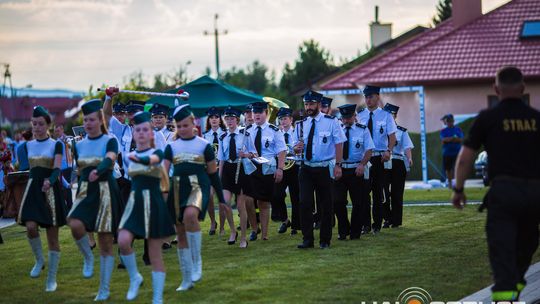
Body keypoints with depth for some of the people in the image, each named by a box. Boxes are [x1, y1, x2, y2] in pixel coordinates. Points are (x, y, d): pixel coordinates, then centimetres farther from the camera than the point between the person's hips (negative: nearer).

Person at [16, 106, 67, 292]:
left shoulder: (56, 145, -3)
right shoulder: (29, 145, 9)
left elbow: (57, 168, -16)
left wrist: (49, 181, -34)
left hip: (51, 191, -3)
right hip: (33, 189, 3)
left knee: (52, 236, 0)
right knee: (30, 227, -20)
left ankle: (52, 279, 8)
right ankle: (39, 260, 7)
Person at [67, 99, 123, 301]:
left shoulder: (110, 141, -6)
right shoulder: (79, 145, 8)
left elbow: (109, 159, -27)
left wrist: (97, 171, -44)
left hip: (106, 191, -3)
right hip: (86, 192, 3)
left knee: (106, 244, 0)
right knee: (75, 225, -27)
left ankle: (104, 289, 10)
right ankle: (88, 257, 1)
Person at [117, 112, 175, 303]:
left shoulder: (157, 153, -5)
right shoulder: (128, 157, 7)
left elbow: (151, 160, -30)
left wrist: (138, 159, -46)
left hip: (154, 204, -3)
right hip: (134, 203, 3)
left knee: (155, 254, 0)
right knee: (123, 241, -22)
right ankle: (134, 277, 3)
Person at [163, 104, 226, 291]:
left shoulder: (204, 145, 4)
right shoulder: (172, 147, 11)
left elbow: (213, 173, 9)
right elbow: (163, 171, 6)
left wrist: (221, 198, 10)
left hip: (198, 186, -4)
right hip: (178, 189, 4)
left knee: (190, 215, -35)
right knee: (181, 233, 5)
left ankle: (197, 261, -19)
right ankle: (187, 280, 14)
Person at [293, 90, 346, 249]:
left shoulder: (331, 122, -3)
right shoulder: (301, 125, 8)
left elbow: (339, 145, -6)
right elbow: (297, 149, 13)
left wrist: (338, 165, -15)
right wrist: (297, 148, -12)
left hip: (325, 169, -3)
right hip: (306, 169, 3)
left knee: (326, 205, 5)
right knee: (305, 203, -9)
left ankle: (325, 240, 16)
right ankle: (307, 239, -2)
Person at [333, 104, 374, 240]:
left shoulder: (363, 130, 2)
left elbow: (369, 150, -2)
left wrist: (362, 164, -18)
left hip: (356, 170, -1)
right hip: (339, 169, 1)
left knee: (358, 203, 4)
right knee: (337, 201, -5)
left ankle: (355, 232, 18)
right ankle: (343, 231, 11)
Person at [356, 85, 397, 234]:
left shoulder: (386, 116, 1)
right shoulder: (359, 115, 6)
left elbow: (392, 136, -5)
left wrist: (388, 151, -21)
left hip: (379, 157, -1)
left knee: (378, 191, 5)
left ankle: (377, 225, 12)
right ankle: (365, 224, 8)